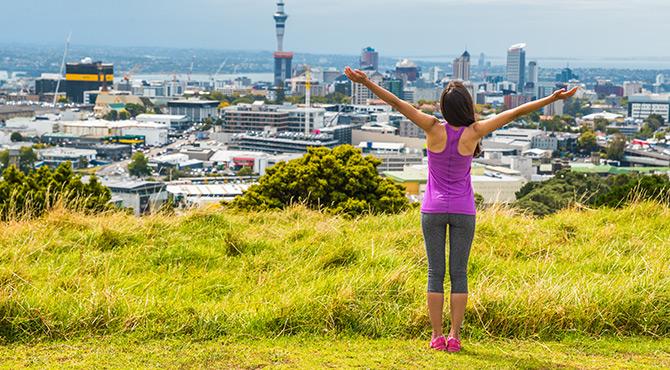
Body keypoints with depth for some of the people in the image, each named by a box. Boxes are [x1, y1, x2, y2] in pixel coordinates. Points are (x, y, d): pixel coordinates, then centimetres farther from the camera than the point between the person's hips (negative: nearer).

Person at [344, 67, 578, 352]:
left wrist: (366, 82, -19)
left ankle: (436, 336, 2)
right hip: (463, 212, 0)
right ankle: (454, 337, 2)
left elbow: (397, 103, -19)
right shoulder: (474, 132, -14)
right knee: (459, 275, 5)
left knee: (435, 273, 4)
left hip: (433, 210, 0)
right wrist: (552, 98, -8)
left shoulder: (435, 128, -15)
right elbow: (515, 112, -11)